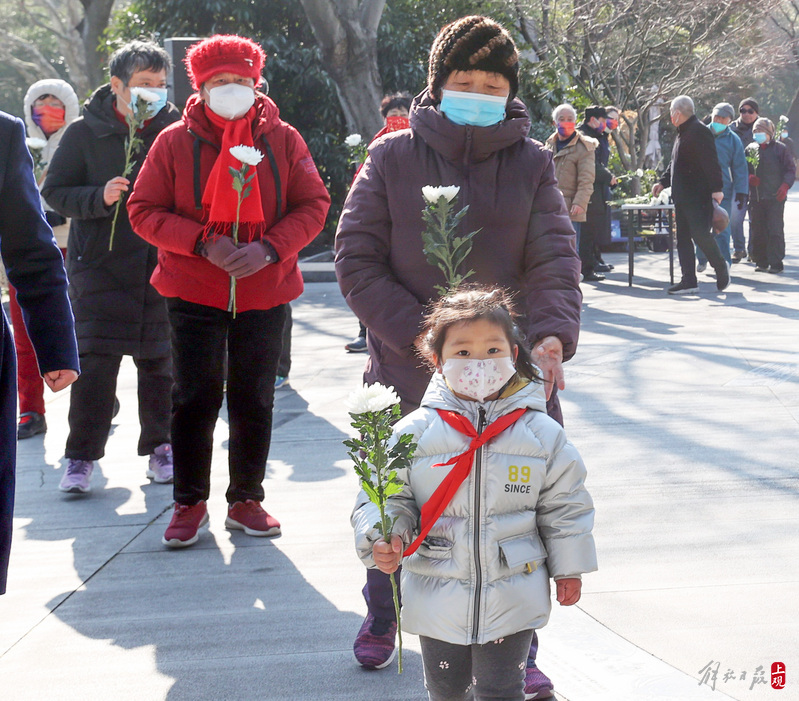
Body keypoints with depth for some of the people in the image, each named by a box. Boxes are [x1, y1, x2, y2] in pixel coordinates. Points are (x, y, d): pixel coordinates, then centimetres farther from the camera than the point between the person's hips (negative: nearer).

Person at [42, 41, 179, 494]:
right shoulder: (85, 133, 0)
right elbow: (55, 191, 1)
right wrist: (99, 197, -17)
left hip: (163, 266, 2)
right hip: (101, 265, -2)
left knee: (160, 361, 9)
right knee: (96, 363, -7)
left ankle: (160, 447, 23)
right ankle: (81, 459, 0)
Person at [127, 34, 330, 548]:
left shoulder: (283, 140, 1)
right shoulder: (175, 142, -2)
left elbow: (313, 205, 1)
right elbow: (144, 211, -3)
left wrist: (269, 247, -16)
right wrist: (204, 243, -18)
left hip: (265, 292, 1)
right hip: (193, 293, -1)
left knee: (254, 403, 10)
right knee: (195, 400, 3)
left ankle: (246, 500, 23)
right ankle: (190, 503, 16)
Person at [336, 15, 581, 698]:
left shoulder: (532, 163, 1)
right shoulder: (393, 157, -2)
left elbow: (555, 260, -7)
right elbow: (356, 258, -5)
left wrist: (552, 336, -27)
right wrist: (420, 336, -16)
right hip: (409, 377, 0)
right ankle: (383, 616, 42)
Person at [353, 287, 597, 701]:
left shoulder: (542, 433, -3)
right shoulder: (413, 433, -7)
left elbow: (564, 505, 6)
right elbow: (387, 497, -1)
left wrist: (569, 569, 8)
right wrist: (383, 539, -20)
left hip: (512, 600, -1)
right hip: (437, 599, 1)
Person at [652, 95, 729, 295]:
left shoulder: (699, 131, -13)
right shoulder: (682, 133, 19)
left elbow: (711, 162, -19)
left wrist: (716, 188, -23)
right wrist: (663, 182, 24)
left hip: (698, 196, -10)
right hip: (681, 196, 10)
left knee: (700, 234, -10)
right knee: (683, 239, 6)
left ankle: (721, 267, 12)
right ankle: (688, 281, 8)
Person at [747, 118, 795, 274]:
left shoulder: (780, 149, 2)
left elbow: (790, 169, 3)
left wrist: (785, 186, -11)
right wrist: (749, 178, -3)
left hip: (775, 197, -4)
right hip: (755, 197, 4)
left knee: (775, 231, -8)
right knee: (756, 231, 6)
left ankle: (776, 264, -6)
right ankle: (761, 262, 16)